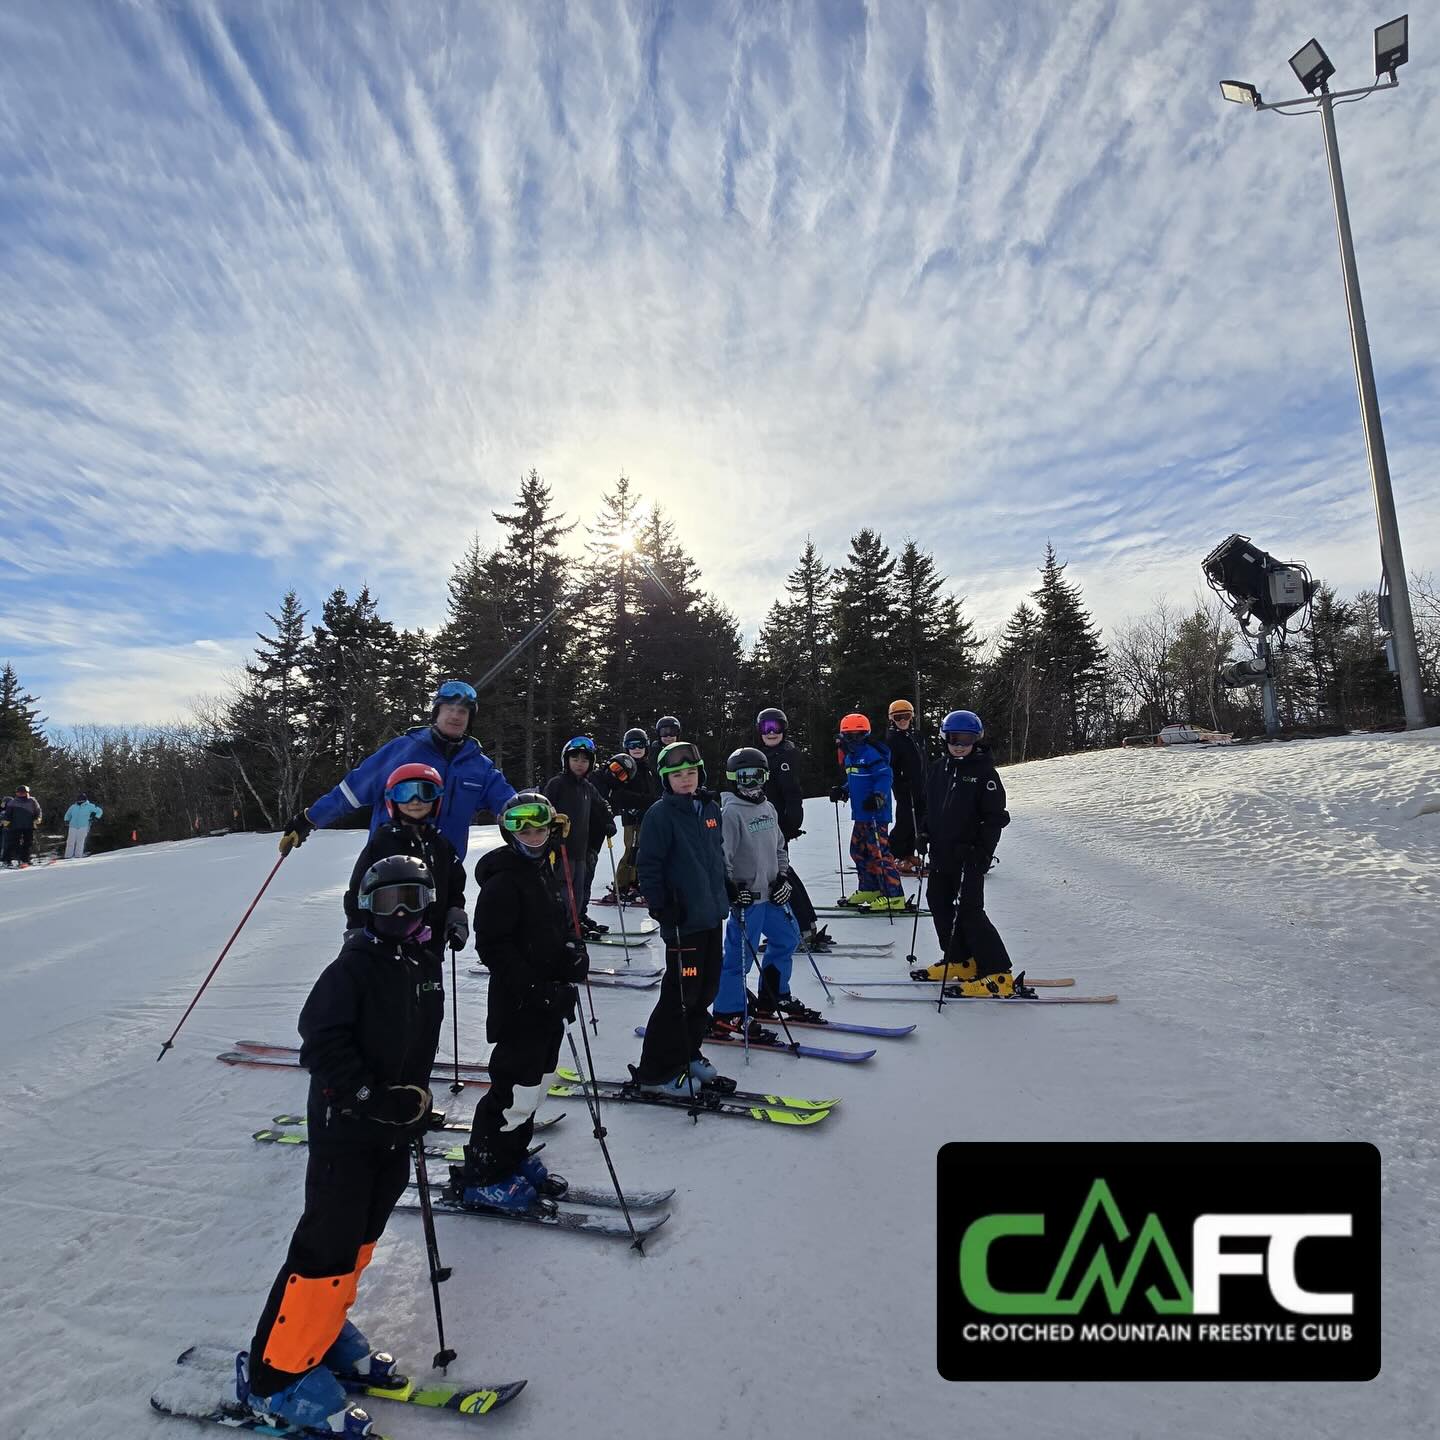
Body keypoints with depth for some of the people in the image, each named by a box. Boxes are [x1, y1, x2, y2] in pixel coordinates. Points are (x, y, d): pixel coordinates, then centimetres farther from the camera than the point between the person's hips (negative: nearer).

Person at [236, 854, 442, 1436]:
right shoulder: (353, 966, -16)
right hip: (344, 1127, -7)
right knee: (329, 1244, -5)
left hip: (393, 1130, 7)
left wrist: (416, 1102, 13)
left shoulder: (423, 969, 7)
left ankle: (324, 1327, 38)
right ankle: (274, 1374, 12)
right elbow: (321, 1042, -22)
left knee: (362, 1235, 18)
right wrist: (368, 1097, -25)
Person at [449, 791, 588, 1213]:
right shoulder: (504, 880, -16)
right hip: (518, 1004, -9)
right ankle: (481, 1175, 13)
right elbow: (492, 945, -19)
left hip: (551, 999, 9)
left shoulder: (550, 873, 12)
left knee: (537, 1081, 18)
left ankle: (513, 1157, 35)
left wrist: (575, 951, 2)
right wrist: (532, 986, -22)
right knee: (516, 1089, -5)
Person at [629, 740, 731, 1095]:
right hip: (684, 918, -8)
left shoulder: (710, 809, 10)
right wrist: (659, 905, -19)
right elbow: (649, 865, -13)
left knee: (706, 987, 15)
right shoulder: (661, 814, -11)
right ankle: (658, 1072, 10)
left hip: (712, 914, 8)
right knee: (682, 992, -4)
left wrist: (725, 889, 23)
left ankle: (688, 1054, 32)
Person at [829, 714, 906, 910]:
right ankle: (869, 889, 31)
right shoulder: (849, 757, 15)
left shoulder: (872, 754, -13)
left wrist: (878, 797, -31)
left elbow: (885, 778, -19)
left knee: (878, 853, -11)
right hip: (860, 814, 10)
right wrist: (842, 791, 17)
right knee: (858, 850, 17)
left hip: (876, 813, -10)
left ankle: (894, 897, -7)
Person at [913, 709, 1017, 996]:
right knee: (939, 902, 13)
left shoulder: (984, 772, -8)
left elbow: (996, 817, -11)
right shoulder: (938, 770, 9)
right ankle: (959, 961, 27)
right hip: (941, 853, 7)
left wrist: (983, 851, -17)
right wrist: (923, 835, 11)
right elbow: (928, 807, 18)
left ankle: (998, 974, -1)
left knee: (969, 911, -9)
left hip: (969, 855, -7)